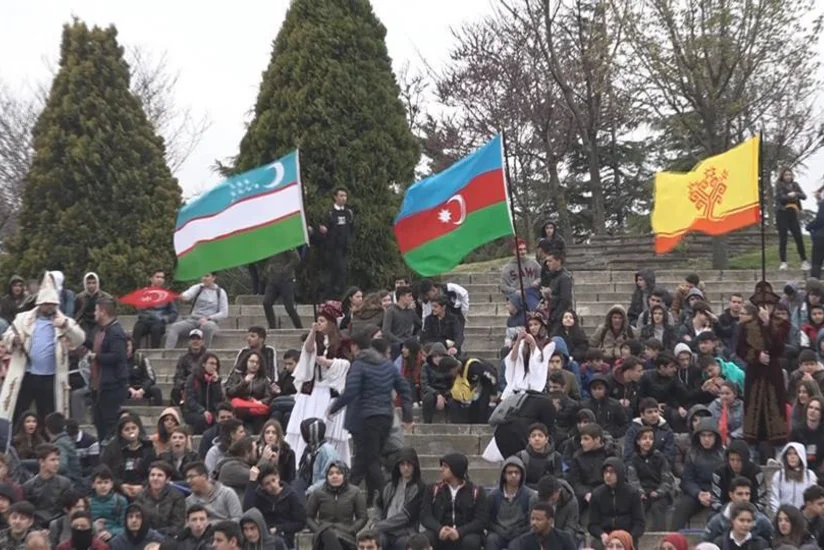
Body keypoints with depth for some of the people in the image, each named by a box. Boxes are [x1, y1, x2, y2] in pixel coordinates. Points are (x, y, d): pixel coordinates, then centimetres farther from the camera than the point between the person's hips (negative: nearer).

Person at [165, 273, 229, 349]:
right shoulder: (197, 288, 9)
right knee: (173, 327, -24)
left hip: (209, 322, -3)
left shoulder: (220, 292, 6)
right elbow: (188, 294, -14)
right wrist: (183, 297, -40)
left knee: (207, 326, -40)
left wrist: (208, 318, -13)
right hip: (192, 319, 3)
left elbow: (224, 313, 1)